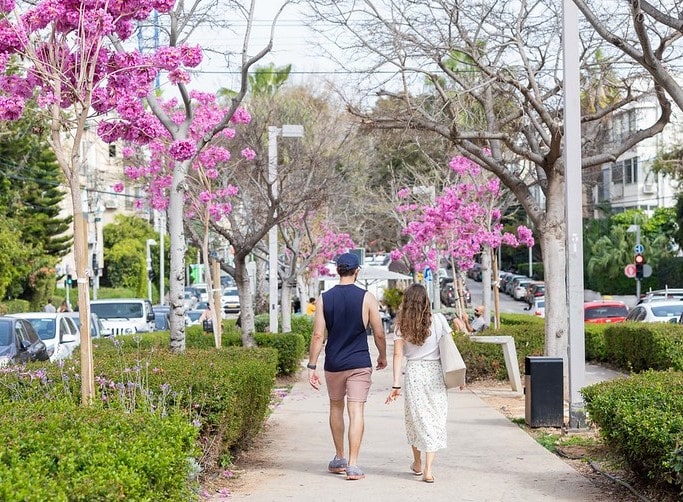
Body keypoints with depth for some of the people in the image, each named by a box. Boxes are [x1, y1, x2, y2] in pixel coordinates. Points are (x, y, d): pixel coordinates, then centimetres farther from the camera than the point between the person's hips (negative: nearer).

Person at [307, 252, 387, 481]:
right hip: (359, 364, -2)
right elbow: (379, 334, -3)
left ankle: (339, 459, 28)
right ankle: (352, 465, -9)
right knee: (356, 412, -3)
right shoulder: (367, 298, -6)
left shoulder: (324, 299, -1)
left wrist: (312, 366, 0)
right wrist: (382, 356, 14)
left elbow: (318, 335, -4)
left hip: (333, 365, 3)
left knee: (336, 407, 20)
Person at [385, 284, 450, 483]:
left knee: (415, 418, 16)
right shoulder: (437, 320, -3)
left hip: (413, 373, 1)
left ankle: (417, 464, 31)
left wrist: (396, 385, -4)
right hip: (435, 373, -1)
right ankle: (428, 469, -3)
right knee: (434, 419, 3)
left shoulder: (401, 325, 0)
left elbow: (398, 355, -4)